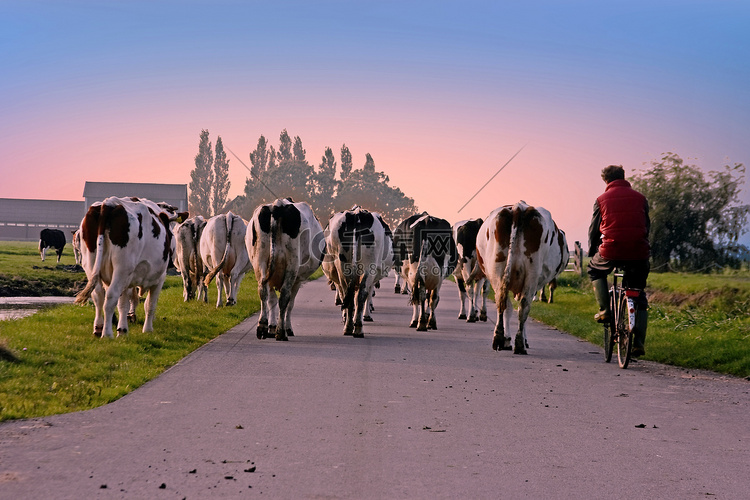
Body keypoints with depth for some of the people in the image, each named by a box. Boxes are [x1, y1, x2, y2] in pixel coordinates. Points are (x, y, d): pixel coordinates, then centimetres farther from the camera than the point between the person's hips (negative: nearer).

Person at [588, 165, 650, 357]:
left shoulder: (602, 199, 5)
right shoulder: (640, 198, 10)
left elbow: (594, 229, 12)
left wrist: (591, 252, 27)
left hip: (611, 251, -2)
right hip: (638, 253, 2)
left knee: (594, 271, 32)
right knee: (639, 297, 17)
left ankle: (604, 309, 15)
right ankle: (638, 341, 6)